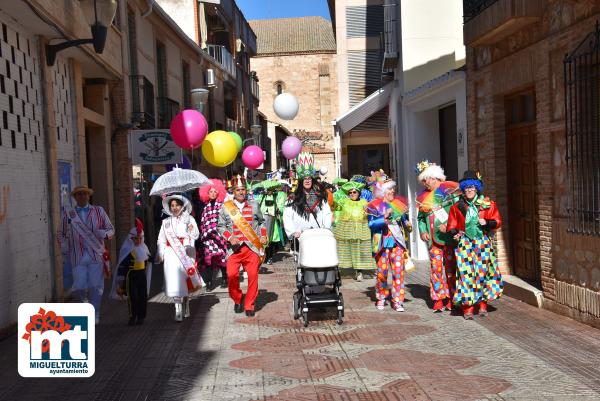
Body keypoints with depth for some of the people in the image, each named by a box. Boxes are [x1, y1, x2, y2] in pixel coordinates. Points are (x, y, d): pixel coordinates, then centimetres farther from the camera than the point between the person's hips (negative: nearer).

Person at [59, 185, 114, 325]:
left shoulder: (99, 211, 8)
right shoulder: (68, 213, 9)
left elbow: (111, 229, 10)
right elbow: (61, 234, 18)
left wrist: (104, 234, -12)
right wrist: (64, 246, 1)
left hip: (96, 254, 0)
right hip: (78, 257, 0)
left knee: (95, 286, -2)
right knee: (79, 287, -7)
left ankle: (95, 314, 14)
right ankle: (84, 300, 27)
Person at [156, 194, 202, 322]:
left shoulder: (189, 219, 5)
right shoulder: (166, 222, 12)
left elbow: (196, 235, -6)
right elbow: (161, 239, 11)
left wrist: (192, 230, -28)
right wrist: (160, 254, 0)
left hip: (186, 253, -1)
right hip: (171, 254, 1)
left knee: (186, 279, 7)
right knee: (175, 281, -9)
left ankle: (185, 304, 27)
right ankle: (178, 310, -9)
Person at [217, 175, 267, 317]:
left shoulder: (254, 205, 11)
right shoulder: (225, 207, 6)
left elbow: (262, 222, 22)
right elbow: (221, 226, 8)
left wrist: (263, 236, 7)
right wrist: (229, 237, -8)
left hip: (252, 247, 1)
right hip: (234, 248, -1)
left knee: (253, 275, -5)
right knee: (232, 275, -11)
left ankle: (249, 305, 9)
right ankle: (237, 300, 15)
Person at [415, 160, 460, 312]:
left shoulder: (448, 190, -2)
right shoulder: (423, 197, 13)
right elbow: (420, 217, 20)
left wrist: (449, 226, -16)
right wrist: (422, 231, 4)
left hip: (449, 236, -4)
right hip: (433, 239, 4)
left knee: (451, 267, 1)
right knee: (436, 267, 1)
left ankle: (451, 299, 8)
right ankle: (438, 299, 5)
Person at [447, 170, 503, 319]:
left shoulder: (488, 204, 5)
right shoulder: (457, 206, 7)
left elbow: (497, 222, 4)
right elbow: (452, 226, 10)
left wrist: (486, 222, -14)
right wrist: (455, 233, -10)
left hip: (483, 243, 0)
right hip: (465, 244, 0)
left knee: (483, 271, 0)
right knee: (466, 273, -6)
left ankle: (482, 304, 13)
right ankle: (468, 308, -2)